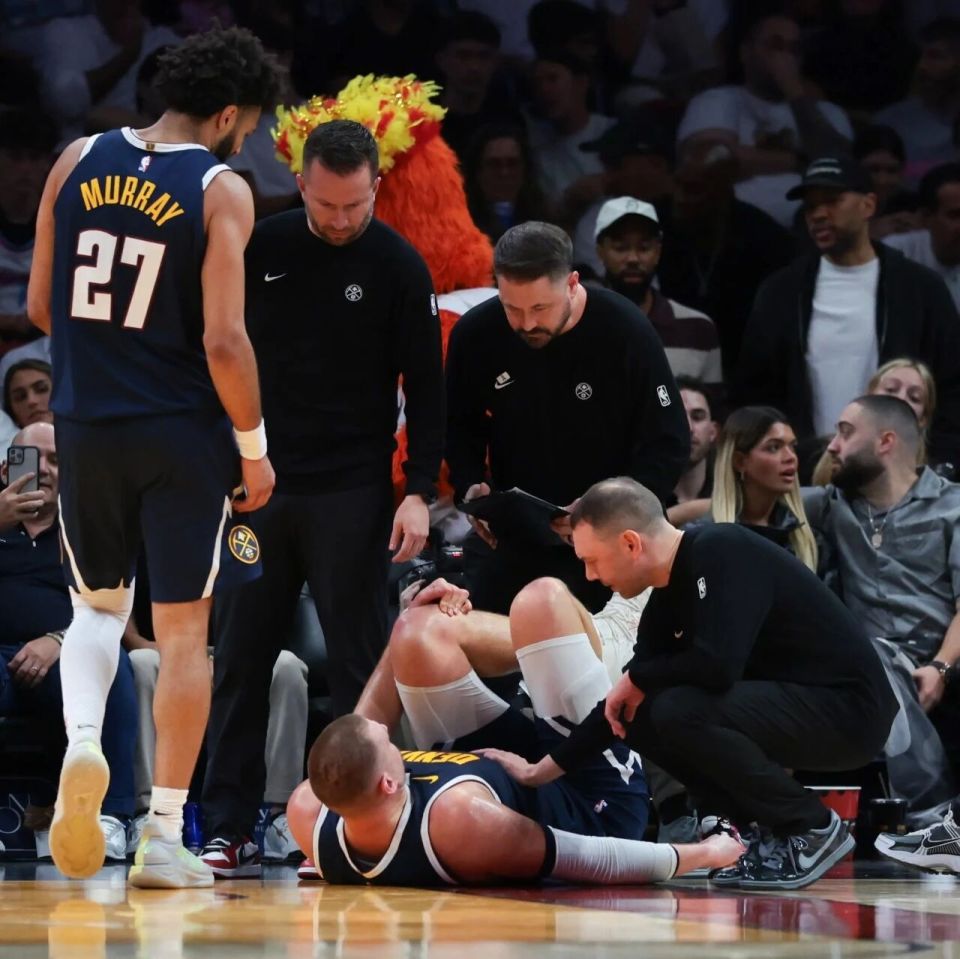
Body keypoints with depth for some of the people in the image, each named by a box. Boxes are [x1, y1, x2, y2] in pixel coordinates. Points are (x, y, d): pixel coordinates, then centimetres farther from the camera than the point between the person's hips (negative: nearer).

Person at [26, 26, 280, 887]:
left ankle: (83, 743, -7)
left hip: (86, 424, 4)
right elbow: (223, 341, -16)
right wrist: (254, 447, -4)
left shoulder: (78, 162, 2)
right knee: (183, 630, 5)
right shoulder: (221, 191, -11)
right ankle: (165, 836, 5)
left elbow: (41, 307, 7)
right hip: (182, 434, -4)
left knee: (99, 604, 21)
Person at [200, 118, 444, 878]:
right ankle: (230, 828, 7)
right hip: (258, 482, 3)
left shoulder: (399, 267, -4)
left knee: (357, 662, -2)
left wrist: (420, 493, -10)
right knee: (241, 658, 3)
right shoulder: (261, 249, 3)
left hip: (353, 494, -3)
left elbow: (425, 387, -2)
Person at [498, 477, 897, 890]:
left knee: (680, 711, -26)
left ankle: (814, 829, -10)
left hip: (848, 711, -9)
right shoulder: (669, 598, 8)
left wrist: (637, 679, -12)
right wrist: (543, 771, 16)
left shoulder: (722, 553, -18)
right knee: (642, 718, 5)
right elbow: (624, 702, 16)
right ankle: (772, 828, 7)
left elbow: (718, 664, -31)